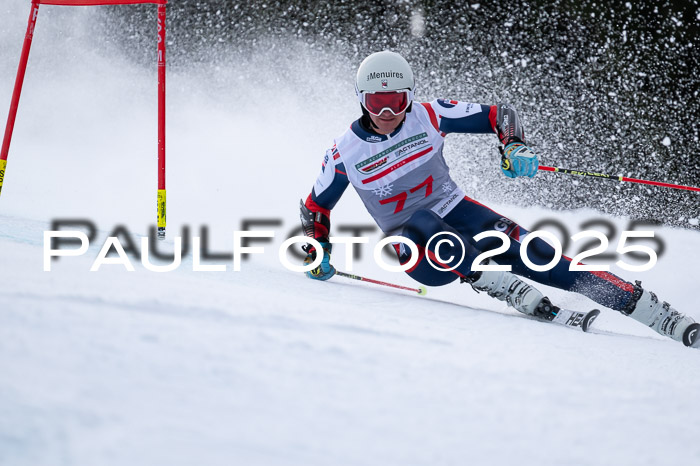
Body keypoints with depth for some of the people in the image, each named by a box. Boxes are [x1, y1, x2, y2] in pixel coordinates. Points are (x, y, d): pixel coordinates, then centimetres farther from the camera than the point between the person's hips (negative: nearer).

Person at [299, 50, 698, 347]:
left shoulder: (428, 117, -9)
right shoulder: (346, 153, -9)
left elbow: (498, 114, -5)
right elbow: (316, 206, 6)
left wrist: (515, 146, -24)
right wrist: (318, 255, -4)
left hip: (456, 213, 1)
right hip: (413, 248, -1)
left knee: (532, 254, -19)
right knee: (423, 224, -38)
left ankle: (665, 317, -23)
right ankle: (511, 292, -43)